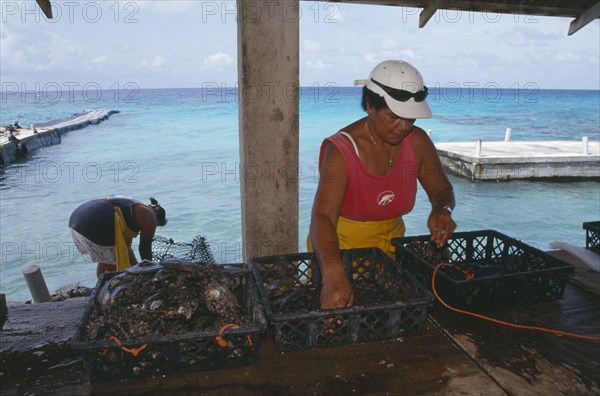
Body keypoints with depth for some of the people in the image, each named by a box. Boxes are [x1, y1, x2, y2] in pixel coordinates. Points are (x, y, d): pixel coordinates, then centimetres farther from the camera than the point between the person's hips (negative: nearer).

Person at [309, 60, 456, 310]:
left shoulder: (418, 141, -8)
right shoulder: (341, 151, -24)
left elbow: (442, 190, 6)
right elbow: (322, 217, -37)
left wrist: (442, 210, -18)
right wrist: (334, 274, -54)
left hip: (389, 245, 4)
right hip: (336, 247, -4)